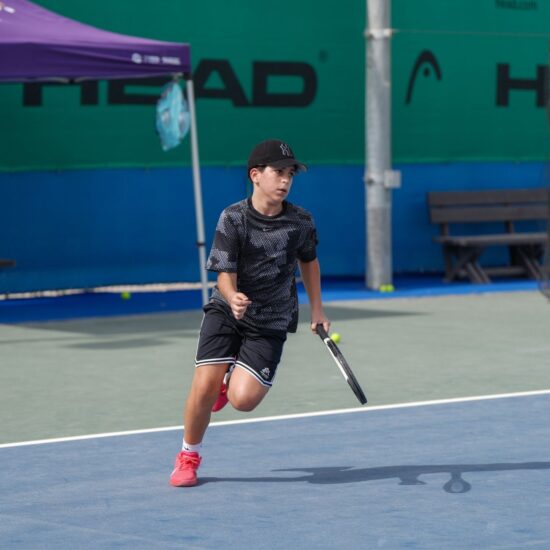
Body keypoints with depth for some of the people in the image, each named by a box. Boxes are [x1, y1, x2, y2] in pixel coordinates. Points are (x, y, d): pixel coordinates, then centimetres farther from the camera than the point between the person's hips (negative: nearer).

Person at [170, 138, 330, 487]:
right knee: (204, 386, -15)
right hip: (225, 312, -1)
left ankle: (232, 381, 25)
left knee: (243, 400, -16)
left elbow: (308, 261, 14)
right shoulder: (233, 219, -14)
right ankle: (189, 456, 11)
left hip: (270, 322, 1)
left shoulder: (301, 222, -6)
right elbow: (224, 275, -16)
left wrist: (317, 310, 14)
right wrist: (233, 298, -38)